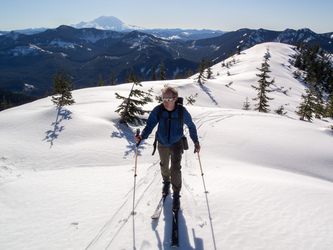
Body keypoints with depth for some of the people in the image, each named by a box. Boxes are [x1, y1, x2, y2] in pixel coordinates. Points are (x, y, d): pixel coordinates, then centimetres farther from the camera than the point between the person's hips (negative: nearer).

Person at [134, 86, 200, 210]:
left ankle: (176, 195, 6)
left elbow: (191, 126, -5)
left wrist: (196, 142, 1)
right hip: (162, 144, 2)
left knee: (175, 169, -11)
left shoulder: (182, 111, -21)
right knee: (164, 165, 21)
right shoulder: (158, 110, -20)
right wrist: (142, 136, -36)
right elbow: (150, 125, -16)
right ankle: (166, 182, 50)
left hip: (176, 144, -2)